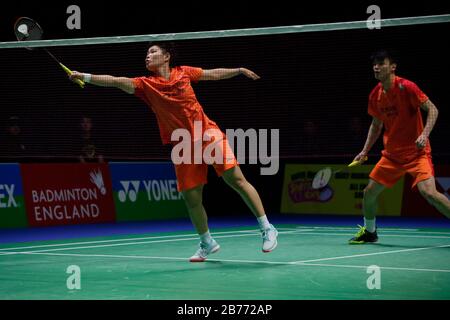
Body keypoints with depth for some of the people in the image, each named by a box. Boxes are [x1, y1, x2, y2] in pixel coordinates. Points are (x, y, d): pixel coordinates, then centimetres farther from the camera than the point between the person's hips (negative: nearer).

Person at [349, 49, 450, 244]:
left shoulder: (406, 87, -15)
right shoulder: (375, 95, 4)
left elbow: (432, 110, -13)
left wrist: (424, 134, -27)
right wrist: (365, 151, 11)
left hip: (416, 152, -6)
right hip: (391, 154, 6)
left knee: (428, 192, -25)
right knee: (369, 192, 5)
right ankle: (369, 232, 29)